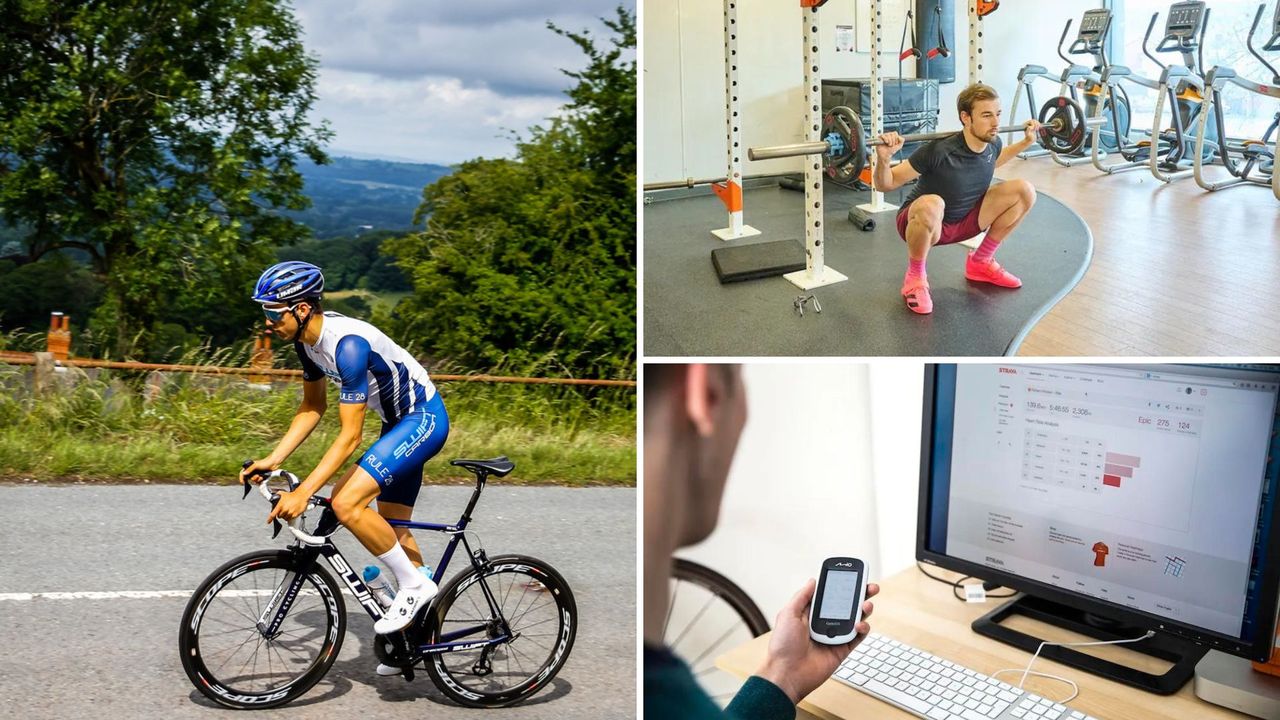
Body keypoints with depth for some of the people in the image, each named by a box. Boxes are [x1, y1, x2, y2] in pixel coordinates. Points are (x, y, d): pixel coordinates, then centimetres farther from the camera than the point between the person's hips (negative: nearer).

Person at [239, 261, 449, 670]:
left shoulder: (348, 344, -30)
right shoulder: (308, 338, -2)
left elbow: (350, 436, -30)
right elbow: (312, 408, 10)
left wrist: (303, 493, -32)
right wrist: (272, 460, 1)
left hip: (424, 420, -10)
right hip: (399, 421, 10)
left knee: (346, 503, -23)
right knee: (392, 527, 14)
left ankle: (415, 584, -6)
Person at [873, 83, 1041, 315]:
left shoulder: (992, 144, -10)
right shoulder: (939, 151, -30)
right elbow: (885, 185, -23)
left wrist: (1026, 142, 13)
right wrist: (883, 158, -42)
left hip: (963, 221, 7)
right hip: (922, 221, -7)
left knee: (1024, 191, -6)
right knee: (931, 205, -42)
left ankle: (980, 262, 10)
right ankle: (915, 277, -15)